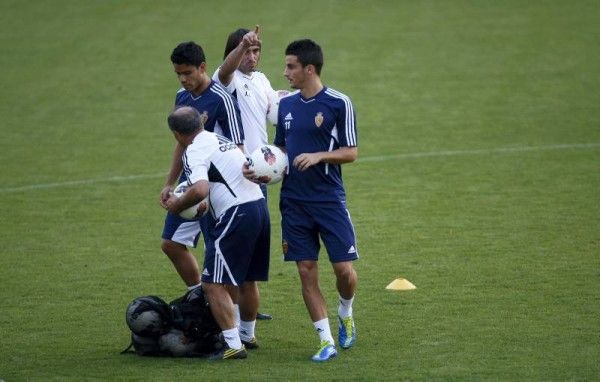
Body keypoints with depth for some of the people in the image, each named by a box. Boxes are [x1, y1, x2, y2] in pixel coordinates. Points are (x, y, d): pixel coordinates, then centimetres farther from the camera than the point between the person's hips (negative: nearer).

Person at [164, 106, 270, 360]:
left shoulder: (195, 152, -9)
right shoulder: (222, 140, 19)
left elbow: (200, 189, -26)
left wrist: (178, 204, -7)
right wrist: (209, 205, 33)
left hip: (236, 216, -9)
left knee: (214, 285, -6)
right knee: (247, 281, 24)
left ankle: (234, 345, -11)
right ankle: (248, 336, 39)